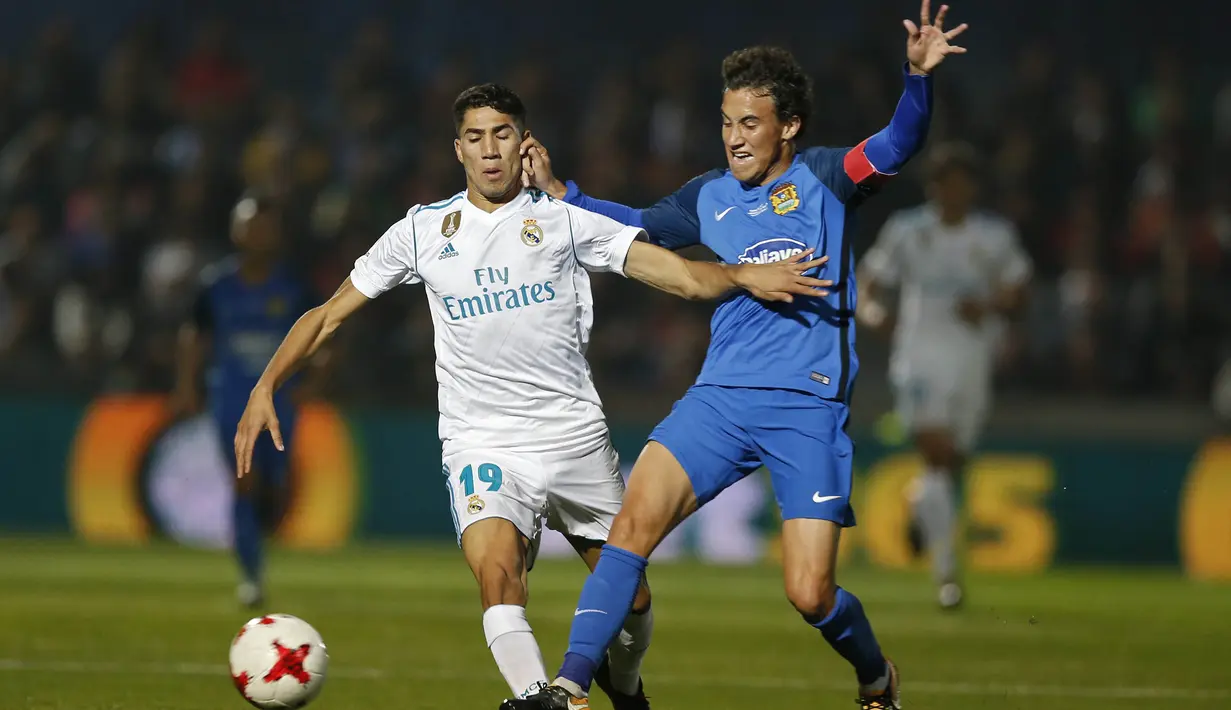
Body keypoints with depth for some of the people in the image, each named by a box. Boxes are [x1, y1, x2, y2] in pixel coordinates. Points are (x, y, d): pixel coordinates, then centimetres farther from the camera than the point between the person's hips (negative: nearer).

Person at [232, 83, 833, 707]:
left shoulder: (565, 221, 4)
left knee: (631, 596, 8)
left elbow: (684, 276, -3)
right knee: (497, 573, -29)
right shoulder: (423, 230, 6)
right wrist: (265, 387, -1)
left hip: (577, 437, 1)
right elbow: (329, 314, 12)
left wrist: (743, 276, -23)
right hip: (481, 442, -1)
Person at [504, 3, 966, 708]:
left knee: (810, 595, -8)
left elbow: (898, 145, -15)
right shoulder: (709, 198, 14)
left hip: (810, 406, -4)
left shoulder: (824, 178, 2)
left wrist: (919, 76, -33)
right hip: (720, 398, 4)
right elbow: (638, 226, 32)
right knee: (636, 518, -19)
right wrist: (560, 192, 22)